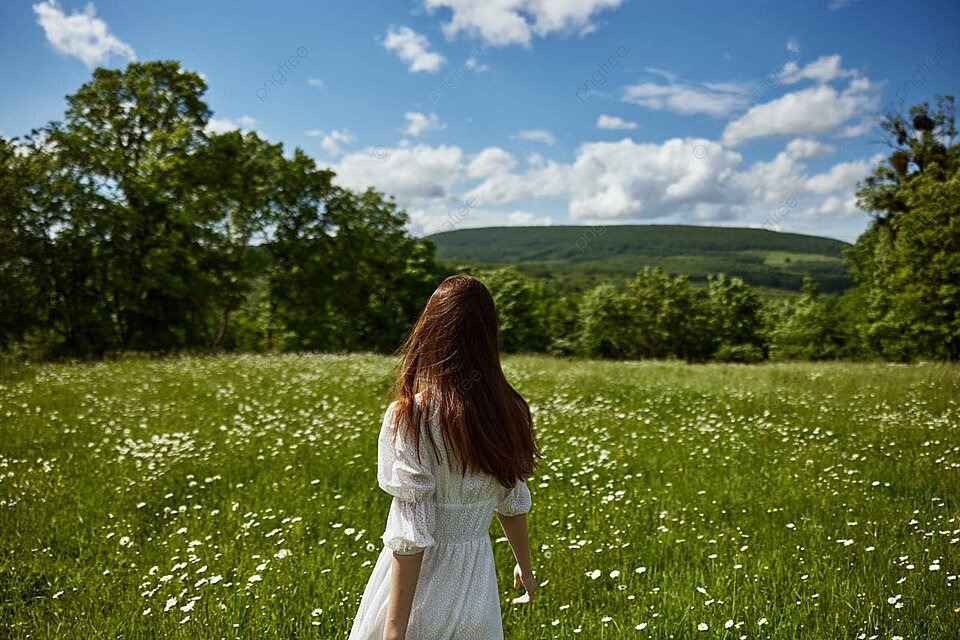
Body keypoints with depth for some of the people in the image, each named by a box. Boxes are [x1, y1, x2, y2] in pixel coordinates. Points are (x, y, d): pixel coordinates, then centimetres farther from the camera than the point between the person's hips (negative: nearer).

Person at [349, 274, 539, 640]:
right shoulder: (509, 411, -3)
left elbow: (411, 532, -21)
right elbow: (512, 502, 8)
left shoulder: (411, 416, -20)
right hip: (477, 580, 5)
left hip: (422, 582, -5)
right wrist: (524, 563, 23)